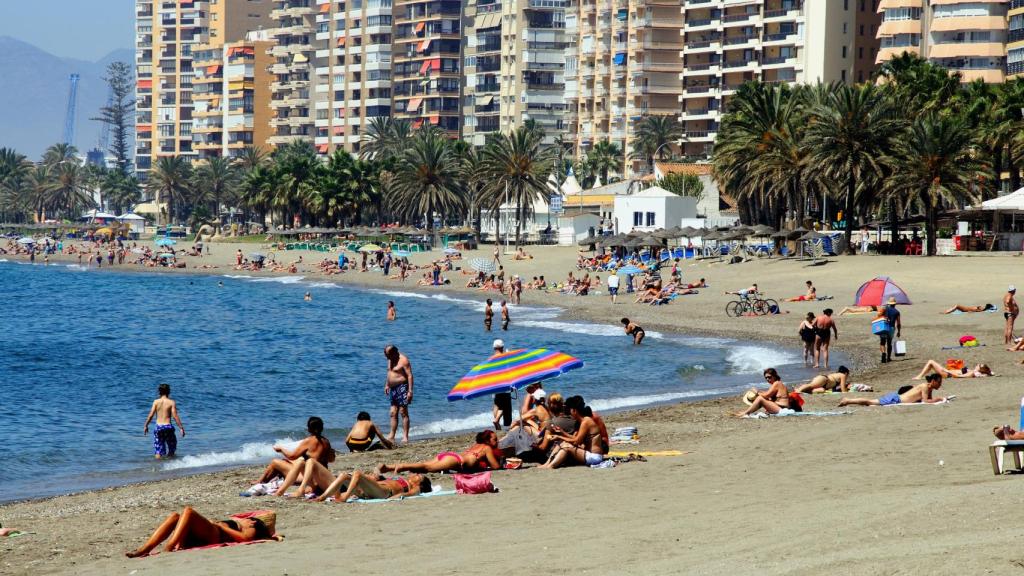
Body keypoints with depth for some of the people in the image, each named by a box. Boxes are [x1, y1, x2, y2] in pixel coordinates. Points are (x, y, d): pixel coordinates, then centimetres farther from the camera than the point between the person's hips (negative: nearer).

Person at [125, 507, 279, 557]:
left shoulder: (251, 531, 13)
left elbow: (242, 537, -8)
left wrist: (219, 525, -3)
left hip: (214, 535, -8)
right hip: (195, 537, 8)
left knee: (188, 511, -27)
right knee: (175, 516, -13)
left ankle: (168, 548, -43)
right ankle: (145, 548, -29)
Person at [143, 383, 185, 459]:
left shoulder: (156, 402, 1)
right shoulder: (171, 402, -3)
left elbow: (151, 415, -2)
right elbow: (175, 416, -9)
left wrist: (146, 426, 10)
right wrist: (181, 427, -6)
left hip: (158, 427, 1)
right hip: (168, 426, -1)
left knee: (158, 452, 5)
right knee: (171, 449, 16)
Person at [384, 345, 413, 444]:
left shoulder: (403, 360, -14)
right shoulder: (390, 360, 13)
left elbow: (410, 376, -17)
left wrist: (410, 391, -22)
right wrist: (387, 385, 20)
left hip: (402, 387, -9)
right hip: (393, 389, 9)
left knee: (403, 412, -8)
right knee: (393, 413, 7)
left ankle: (405, 437, -8)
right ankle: (391, 437, 9)